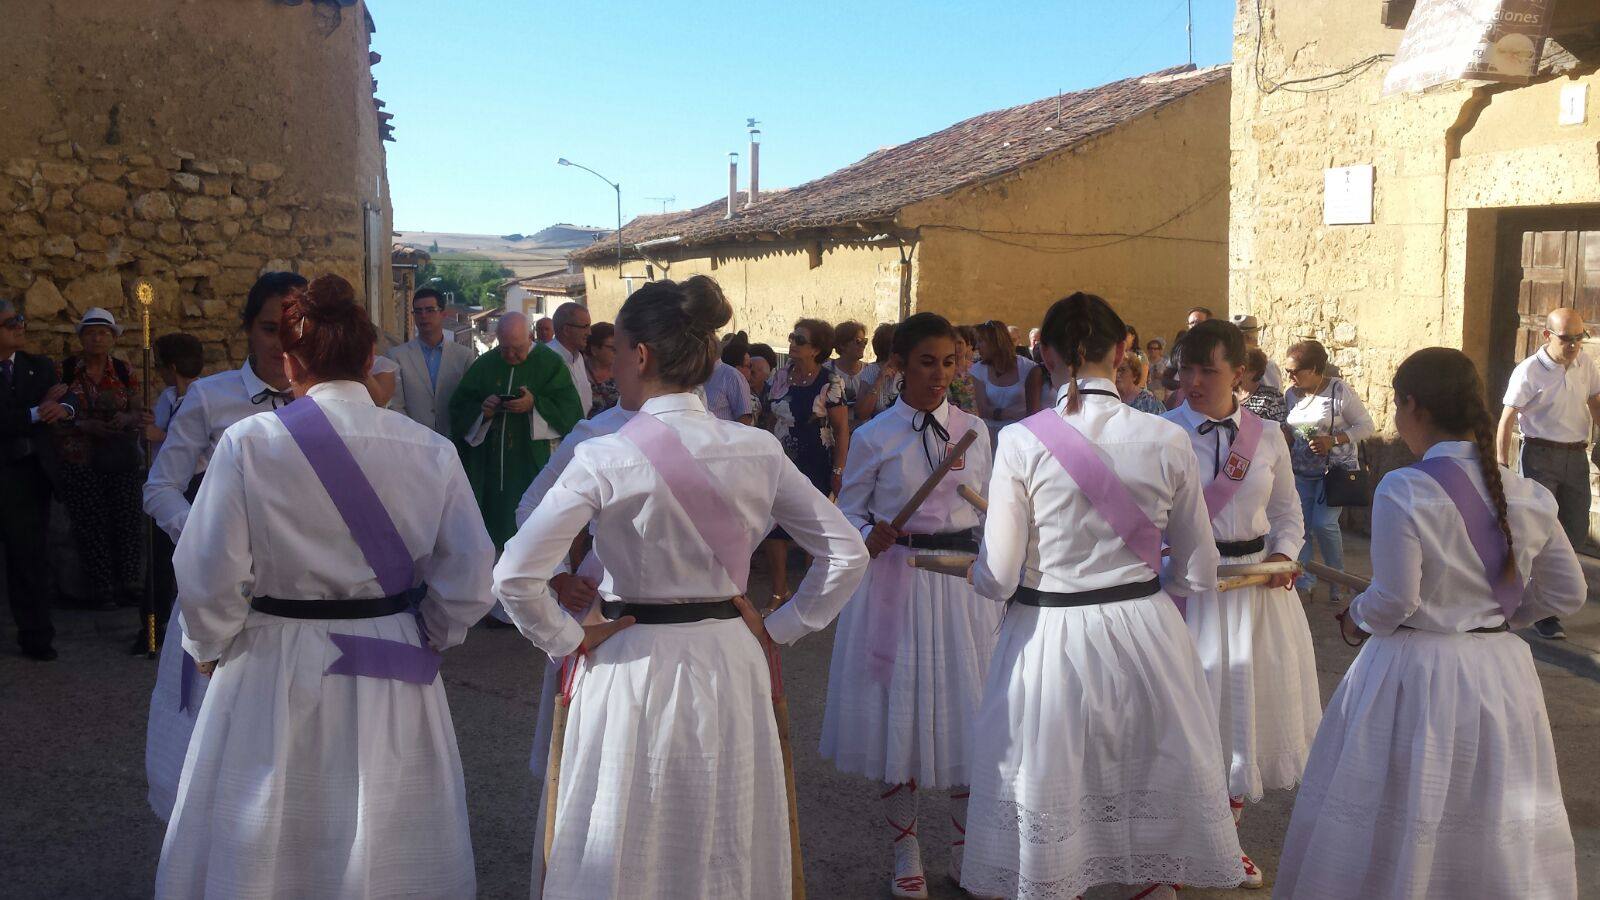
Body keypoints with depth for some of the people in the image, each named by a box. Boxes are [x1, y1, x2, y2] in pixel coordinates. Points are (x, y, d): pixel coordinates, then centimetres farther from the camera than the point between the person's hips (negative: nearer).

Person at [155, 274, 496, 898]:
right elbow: (470, 578, -3)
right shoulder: (430, 450, -7)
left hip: (275, 678, -2)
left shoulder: (250, 444, -13)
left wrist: (211, 649, 10)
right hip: (392, 680, 2)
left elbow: (209, 578, -9)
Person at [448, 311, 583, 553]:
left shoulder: (550, 364, 1)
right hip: (487, 468, 3)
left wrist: (535, 405, -19)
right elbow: (458, 411, 11)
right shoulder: (483, 365, 10)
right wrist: (481, 412, -9)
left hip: (532, 468, -3)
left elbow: (571, 411, -6)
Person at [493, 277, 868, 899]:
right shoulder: (758, 450, -4)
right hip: (733, 664, 4)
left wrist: (568, 641, -4)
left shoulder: (604, 459, -15)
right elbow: (848, 555, -1)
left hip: (634, 668, -3)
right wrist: (778, 630, 6)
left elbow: (514, 577, -18)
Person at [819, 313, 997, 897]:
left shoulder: (975, 431, 5)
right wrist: (871, 538, -19)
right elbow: (849, 513, 1)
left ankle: (967, 852, 26)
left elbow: (991, 515, 9)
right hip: (895, 581, -2)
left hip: (964, 584, 2)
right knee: (898, 710, 4)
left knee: (965, 712, 6)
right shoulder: (873, 438, -3)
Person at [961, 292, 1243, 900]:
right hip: (1146, 635, 2)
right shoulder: (1168, 441, -7)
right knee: (1153, 796, 22)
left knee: (1048, 803, 17)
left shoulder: (1020, 442, -14)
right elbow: (1199, 576, 1)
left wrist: (964, 565, 10)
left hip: (1049, 642, -2)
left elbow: (997, 579, -11)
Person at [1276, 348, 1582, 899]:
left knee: (1396, 824, 11)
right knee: (1499, 828, 19)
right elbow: (1566, 593, 6)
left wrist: (1354, 620, 2)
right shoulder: (1528, 497, -1)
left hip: (1414, 674, -5)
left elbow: (1393, 601, -17)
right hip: (1499, 672, 5)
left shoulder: (1402, 492, -18)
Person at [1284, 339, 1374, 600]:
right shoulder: (1291, 395, 4)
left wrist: (1333, 440, -21)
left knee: (1323, 523, -14)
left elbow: (1367, 427, -10)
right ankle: (1303, 583, 16)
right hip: (1302, 471, 5)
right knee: (1301, 525, 2)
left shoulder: (1339, 390, -12)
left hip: (1336, 469, -5)